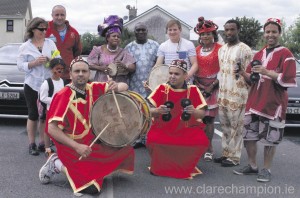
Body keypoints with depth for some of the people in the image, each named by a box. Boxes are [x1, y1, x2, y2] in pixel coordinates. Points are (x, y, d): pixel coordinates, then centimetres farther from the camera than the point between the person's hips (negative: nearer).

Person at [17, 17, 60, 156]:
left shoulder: (50, 43, 9)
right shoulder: (25, 47, 2)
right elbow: (20, 65, -3)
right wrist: (35, 63, -15)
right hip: (32, 85, -2)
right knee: (33, 115, 4)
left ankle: (42, 143, 16)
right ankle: (32, 144, 13)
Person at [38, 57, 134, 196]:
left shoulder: (94, 88, -3)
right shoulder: (63, 96, -20)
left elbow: (124, 87, 1)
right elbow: (52, 129, -23)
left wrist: (116, 87, -23)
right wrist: (76, 146, -29)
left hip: (94, 140, 7)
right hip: (72, 146, -7)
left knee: (126, 151, 6)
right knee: (91, 187, -18)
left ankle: (93, 169, 15)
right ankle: (58, 164, 3)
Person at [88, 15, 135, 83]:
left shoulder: (123, 53, 3)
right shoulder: (98, 50, 4)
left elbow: (133, 68, -2)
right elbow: (89, 64, 5)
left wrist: (124, 66, -23)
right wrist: (100, 68, -13)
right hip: (101, 84, 0)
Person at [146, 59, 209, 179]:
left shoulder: (193, 90, -3)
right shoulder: (162, 88, -3)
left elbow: (202, 114, -4)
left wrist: (194, 112, -28)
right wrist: (157, 111, -29)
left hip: (187, 129, 1)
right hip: (163, 128, 0)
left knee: (202, 141, -26)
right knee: (153, 140, -30)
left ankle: (185, 166, 7)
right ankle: (161, 166, 5)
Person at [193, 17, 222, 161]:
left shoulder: (219, 49, -4)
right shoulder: (197, 49, 13)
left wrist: (212, 86, -12)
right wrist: (197, 83, 0)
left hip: (213, 86, -4)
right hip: (198, 86, 4)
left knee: (209, 118, -3)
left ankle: (209, 148, 5)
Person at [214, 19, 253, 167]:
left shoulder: (244, 49, -7)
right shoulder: (222, 49, 15)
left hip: (237, 95, -7)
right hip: (222, 94, 7)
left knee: (235, 127, -1)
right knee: (225, 125, 13)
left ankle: (234, 157, 7)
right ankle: (226, 153, 23)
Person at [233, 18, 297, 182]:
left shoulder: (285, 54, -4)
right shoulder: (258, 54, 16)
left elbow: (288, 79, -13)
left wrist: (266, 71, -21)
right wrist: (244, 74, -1)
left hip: (273, 103, -6)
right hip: (254, 101, 6)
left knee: (270, 138, 1)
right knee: (249, 135, 9)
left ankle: (266, 169, 15)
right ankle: (252, 166, 24)